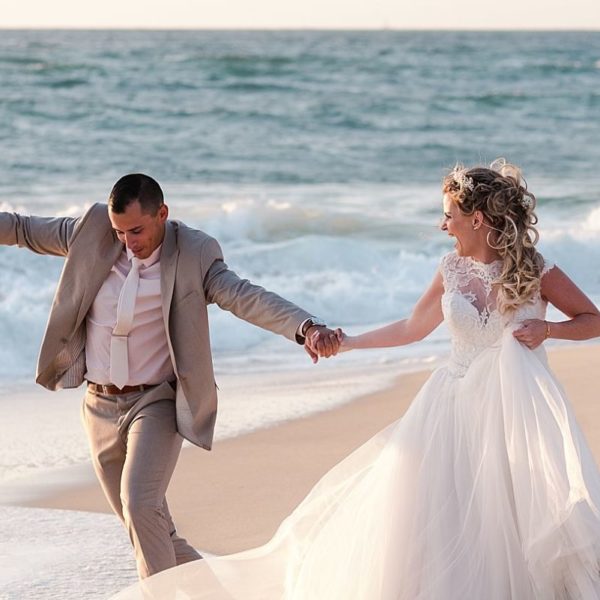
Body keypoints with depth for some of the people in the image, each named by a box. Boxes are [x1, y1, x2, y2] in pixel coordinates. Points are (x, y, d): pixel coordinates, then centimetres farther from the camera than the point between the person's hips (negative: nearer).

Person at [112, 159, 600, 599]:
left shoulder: (535, 271, -7)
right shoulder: (453, 270, 4)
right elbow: (412, 328, 18)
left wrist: (548, 329, -16)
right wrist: (348, 342, 18)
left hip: (517, 413, -3)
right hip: (455, 405, 3)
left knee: (520, 522, -8)